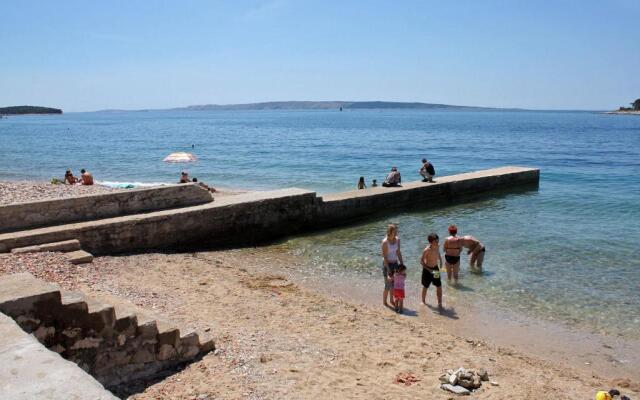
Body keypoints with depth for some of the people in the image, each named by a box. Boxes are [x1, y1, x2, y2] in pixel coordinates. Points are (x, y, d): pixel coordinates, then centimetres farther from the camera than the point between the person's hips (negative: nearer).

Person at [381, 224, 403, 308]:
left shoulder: (397, 239, -2)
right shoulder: (385, 242, -21)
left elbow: (398, 252, 6)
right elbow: (384, 256, -18)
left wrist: (401, 264, 5)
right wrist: (388, 269, -19)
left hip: (395, 263, 6)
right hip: (387, 264, -6)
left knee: (394, 284, 15)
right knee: (388, 285, 2)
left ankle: (391, 300, 34)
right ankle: (384, 302, 21)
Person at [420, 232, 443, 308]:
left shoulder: (437, 247, -6)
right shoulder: (426, 250, -25)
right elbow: (421, 262, -20)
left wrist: (440, 261, 3)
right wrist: (429, 270, -27)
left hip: (436, 268, 5)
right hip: (427, 269, -5)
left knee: (439, 286, 3)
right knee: (426, 286, 11)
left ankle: (440, 303, 13)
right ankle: (423, 301, 32)